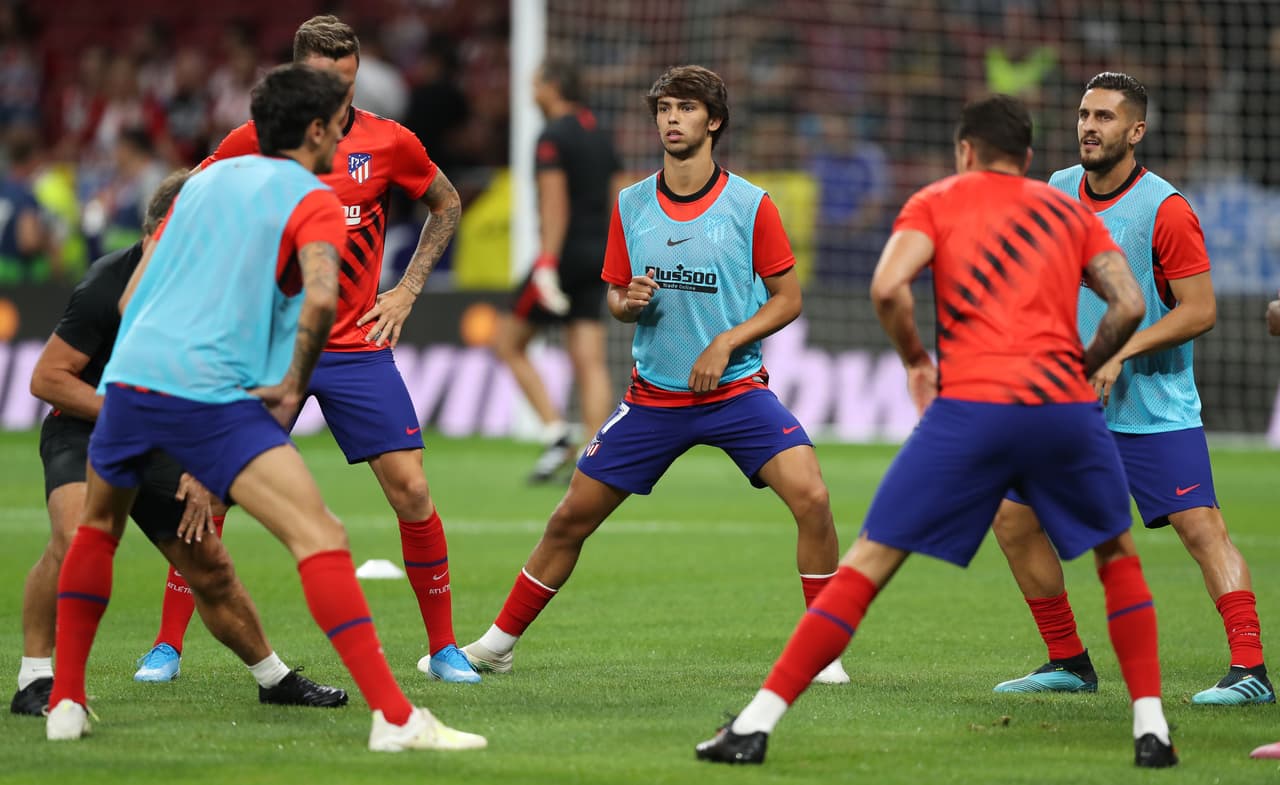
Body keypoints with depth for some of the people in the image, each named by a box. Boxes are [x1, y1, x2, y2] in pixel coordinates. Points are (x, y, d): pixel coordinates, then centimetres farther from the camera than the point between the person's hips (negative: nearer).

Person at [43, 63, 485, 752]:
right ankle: (393, 716, -23)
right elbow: (320, 297, -17)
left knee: (98, 527, 31)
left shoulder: (204, 182, 22)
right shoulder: (312, 201, 3)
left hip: (129, 377, 6)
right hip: (213, 396, -6)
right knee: (319, 537, -11)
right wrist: (295, 383, -5)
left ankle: (65, 702, 28)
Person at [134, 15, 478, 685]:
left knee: (410, 490, -7)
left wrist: (408, 289, 7)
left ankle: (443, 648, 7)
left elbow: (446, 204, 16)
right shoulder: (253, 141, -4)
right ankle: (167, 646, 7)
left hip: (357, 346, 0)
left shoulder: (389, 144, -3)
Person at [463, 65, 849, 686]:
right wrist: (628, 303, -11)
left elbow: (788, 298, -1)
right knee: (571, 517, 4)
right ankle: (498, 644, 20)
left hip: (737, 388, -3)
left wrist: (726, 342, -14)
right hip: (654, 395, 3)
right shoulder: (631, 205, 3)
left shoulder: (750, 206, -6)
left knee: (811, 497, -22)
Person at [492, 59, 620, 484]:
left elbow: (555, 204, -18)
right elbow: (613, 197, 18)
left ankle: (556, 434, -6)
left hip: (565, 253, -7)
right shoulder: (598, 133, 14)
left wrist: (547, 265, -23)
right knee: (589, 361, 2)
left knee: (509, 343, 4)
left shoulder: (553, 137, -10)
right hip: (598, 255, 7)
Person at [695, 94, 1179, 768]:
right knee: (1118, 556, 25)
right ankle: (1151, 730, 15)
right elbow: (1129, 304, 9)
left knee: (868, 563, 2)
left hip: (972, 403, -2)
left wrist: (915, 361, 11)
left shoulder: (938, 201, 14)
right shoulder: (1068, 211, 21)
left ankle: (757, 723, -4)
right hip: (1066, 403, 2)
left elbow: (887, 288, -4)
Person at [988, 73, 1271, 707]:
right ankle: (1069, 662, 16)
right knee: (1013, 519, 4)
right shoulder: (1059, 192, 6)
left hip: (1154, 409, -6)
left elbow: (1200, 310, -15)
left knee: (1200, 527, -16)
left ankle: (1250, 670, -18)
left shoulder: (1164, 209, -12)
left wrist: (1120, 354, -21)